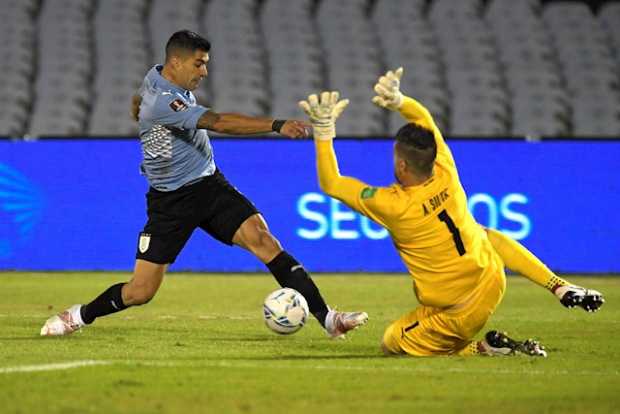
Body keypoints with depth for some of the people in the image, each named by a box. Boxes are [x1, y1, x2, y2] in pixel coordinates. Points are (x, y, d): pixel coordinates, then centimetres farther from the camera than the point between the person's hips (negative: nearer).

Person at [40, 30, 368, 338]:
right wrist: (277, 125, -44)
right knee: (141, 291, -3)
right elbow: (221, 123, -37)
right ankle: (80, 316, 27)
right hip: (172, 202, -7)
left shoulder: (157, 76, 1)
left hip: (210, 184, 7)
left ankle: (326, 317, -24)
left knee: (261, 238, -17)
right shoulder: (162, 101, -26)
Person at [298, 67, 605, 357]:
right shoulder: (446, 174, -14)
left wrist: (323, 130, -16)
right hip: (493, 283, 6)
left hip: (456, 314, -6)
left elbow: (331, 184, -16)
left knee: (391, 344, 14)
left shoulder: (393, 205, -27)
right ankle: (561, 287, 26)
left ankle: (481, 348, -3)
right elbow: (424, 118, 2)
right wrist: (398, 101, -15)